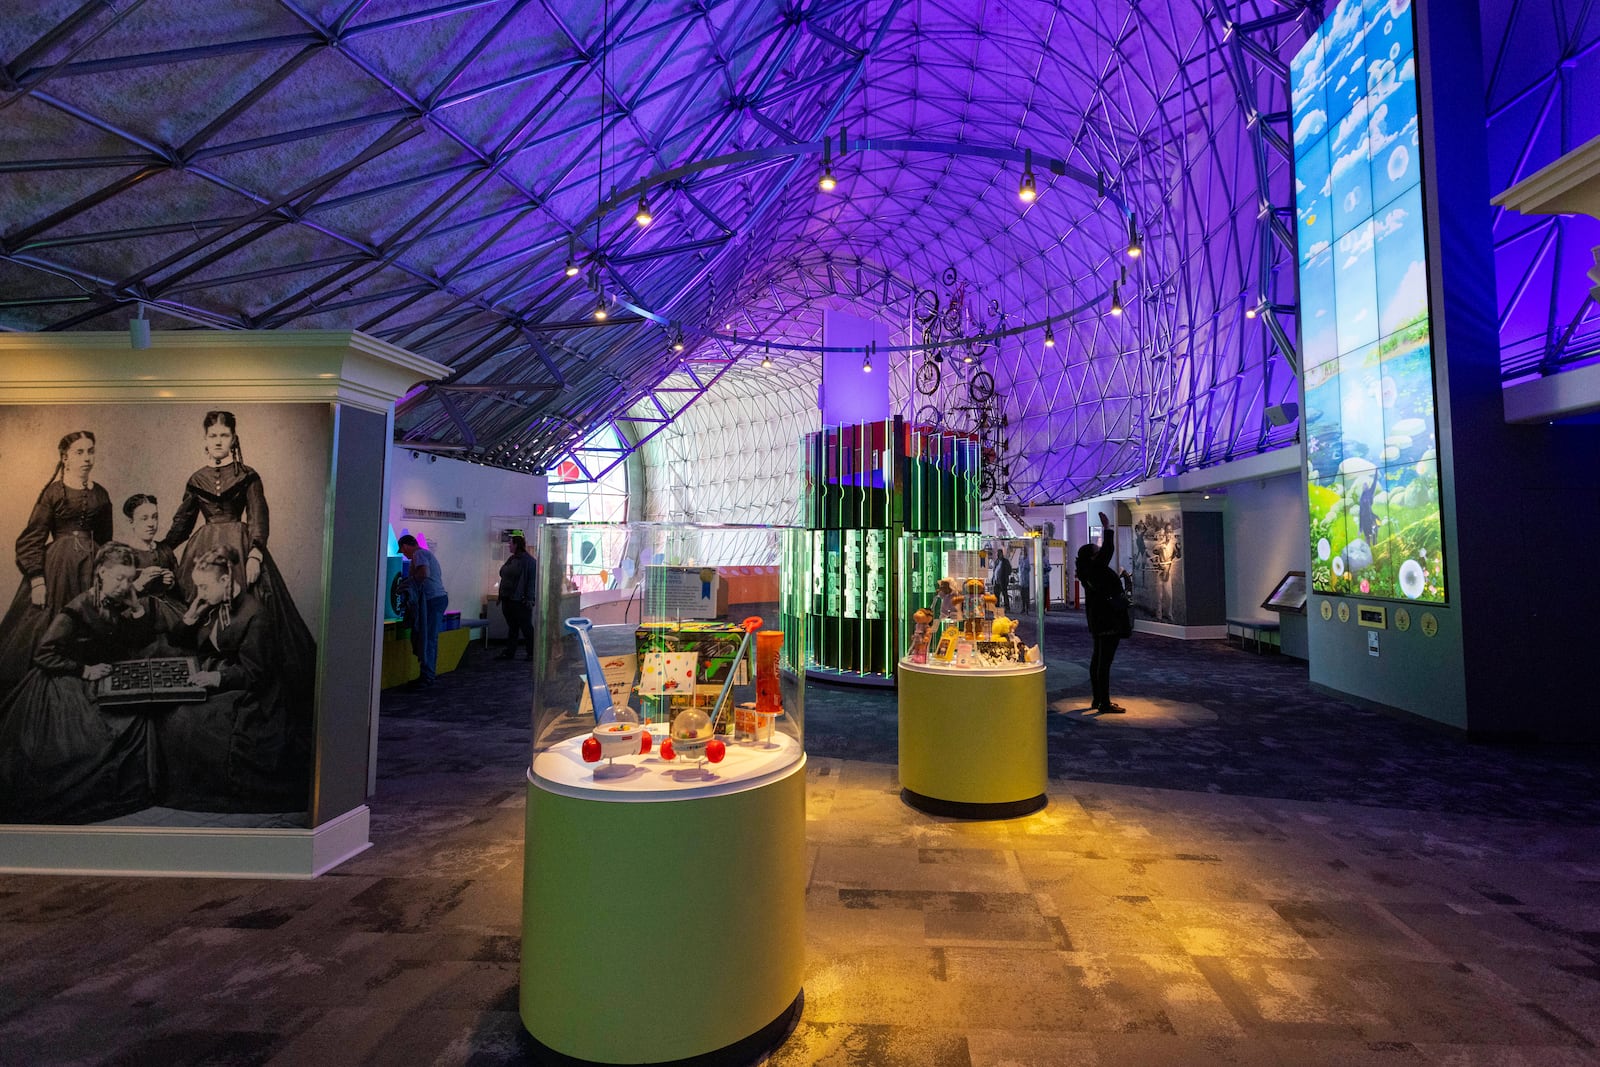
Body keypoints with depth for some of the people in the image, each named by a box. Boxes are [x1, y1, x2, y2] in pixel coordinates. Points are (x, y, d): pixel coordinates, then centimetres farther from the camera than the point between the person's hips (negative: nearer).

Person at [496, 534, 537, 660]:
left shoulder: (529, 561, -12)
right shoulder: (511, 559, 14)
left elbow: (532, 581, -16)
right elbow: (503, 575, 21)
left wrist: (529, 599, -21)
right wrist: (502, 596, 15)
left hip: (520, 601, -8)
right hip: (507, 599, 8)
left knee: (526, 628, -1)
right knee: (512, 627, 14)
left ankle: (532, 653, 7)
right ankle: (509, 652, 20)